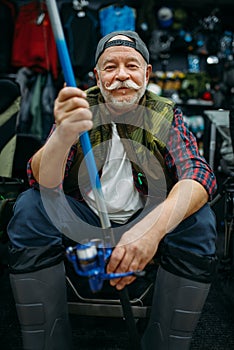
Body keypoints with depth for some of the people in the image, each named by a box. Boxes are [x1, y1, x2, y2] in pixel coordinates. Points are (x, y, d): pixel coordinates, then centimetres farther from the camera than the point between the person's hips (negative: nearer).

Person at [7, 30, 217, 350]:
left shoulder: (166, 115, -3)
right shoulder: (80, 108, -4)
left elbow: (199, 174, -20)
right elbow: (43, 182, -17)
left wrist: (153, 225, -41)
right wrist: (62, 135, -41)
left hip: (146, 217, 0)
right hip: (84, 217, 0)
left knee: (199, 221, -26)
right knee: (29, 207, -24)